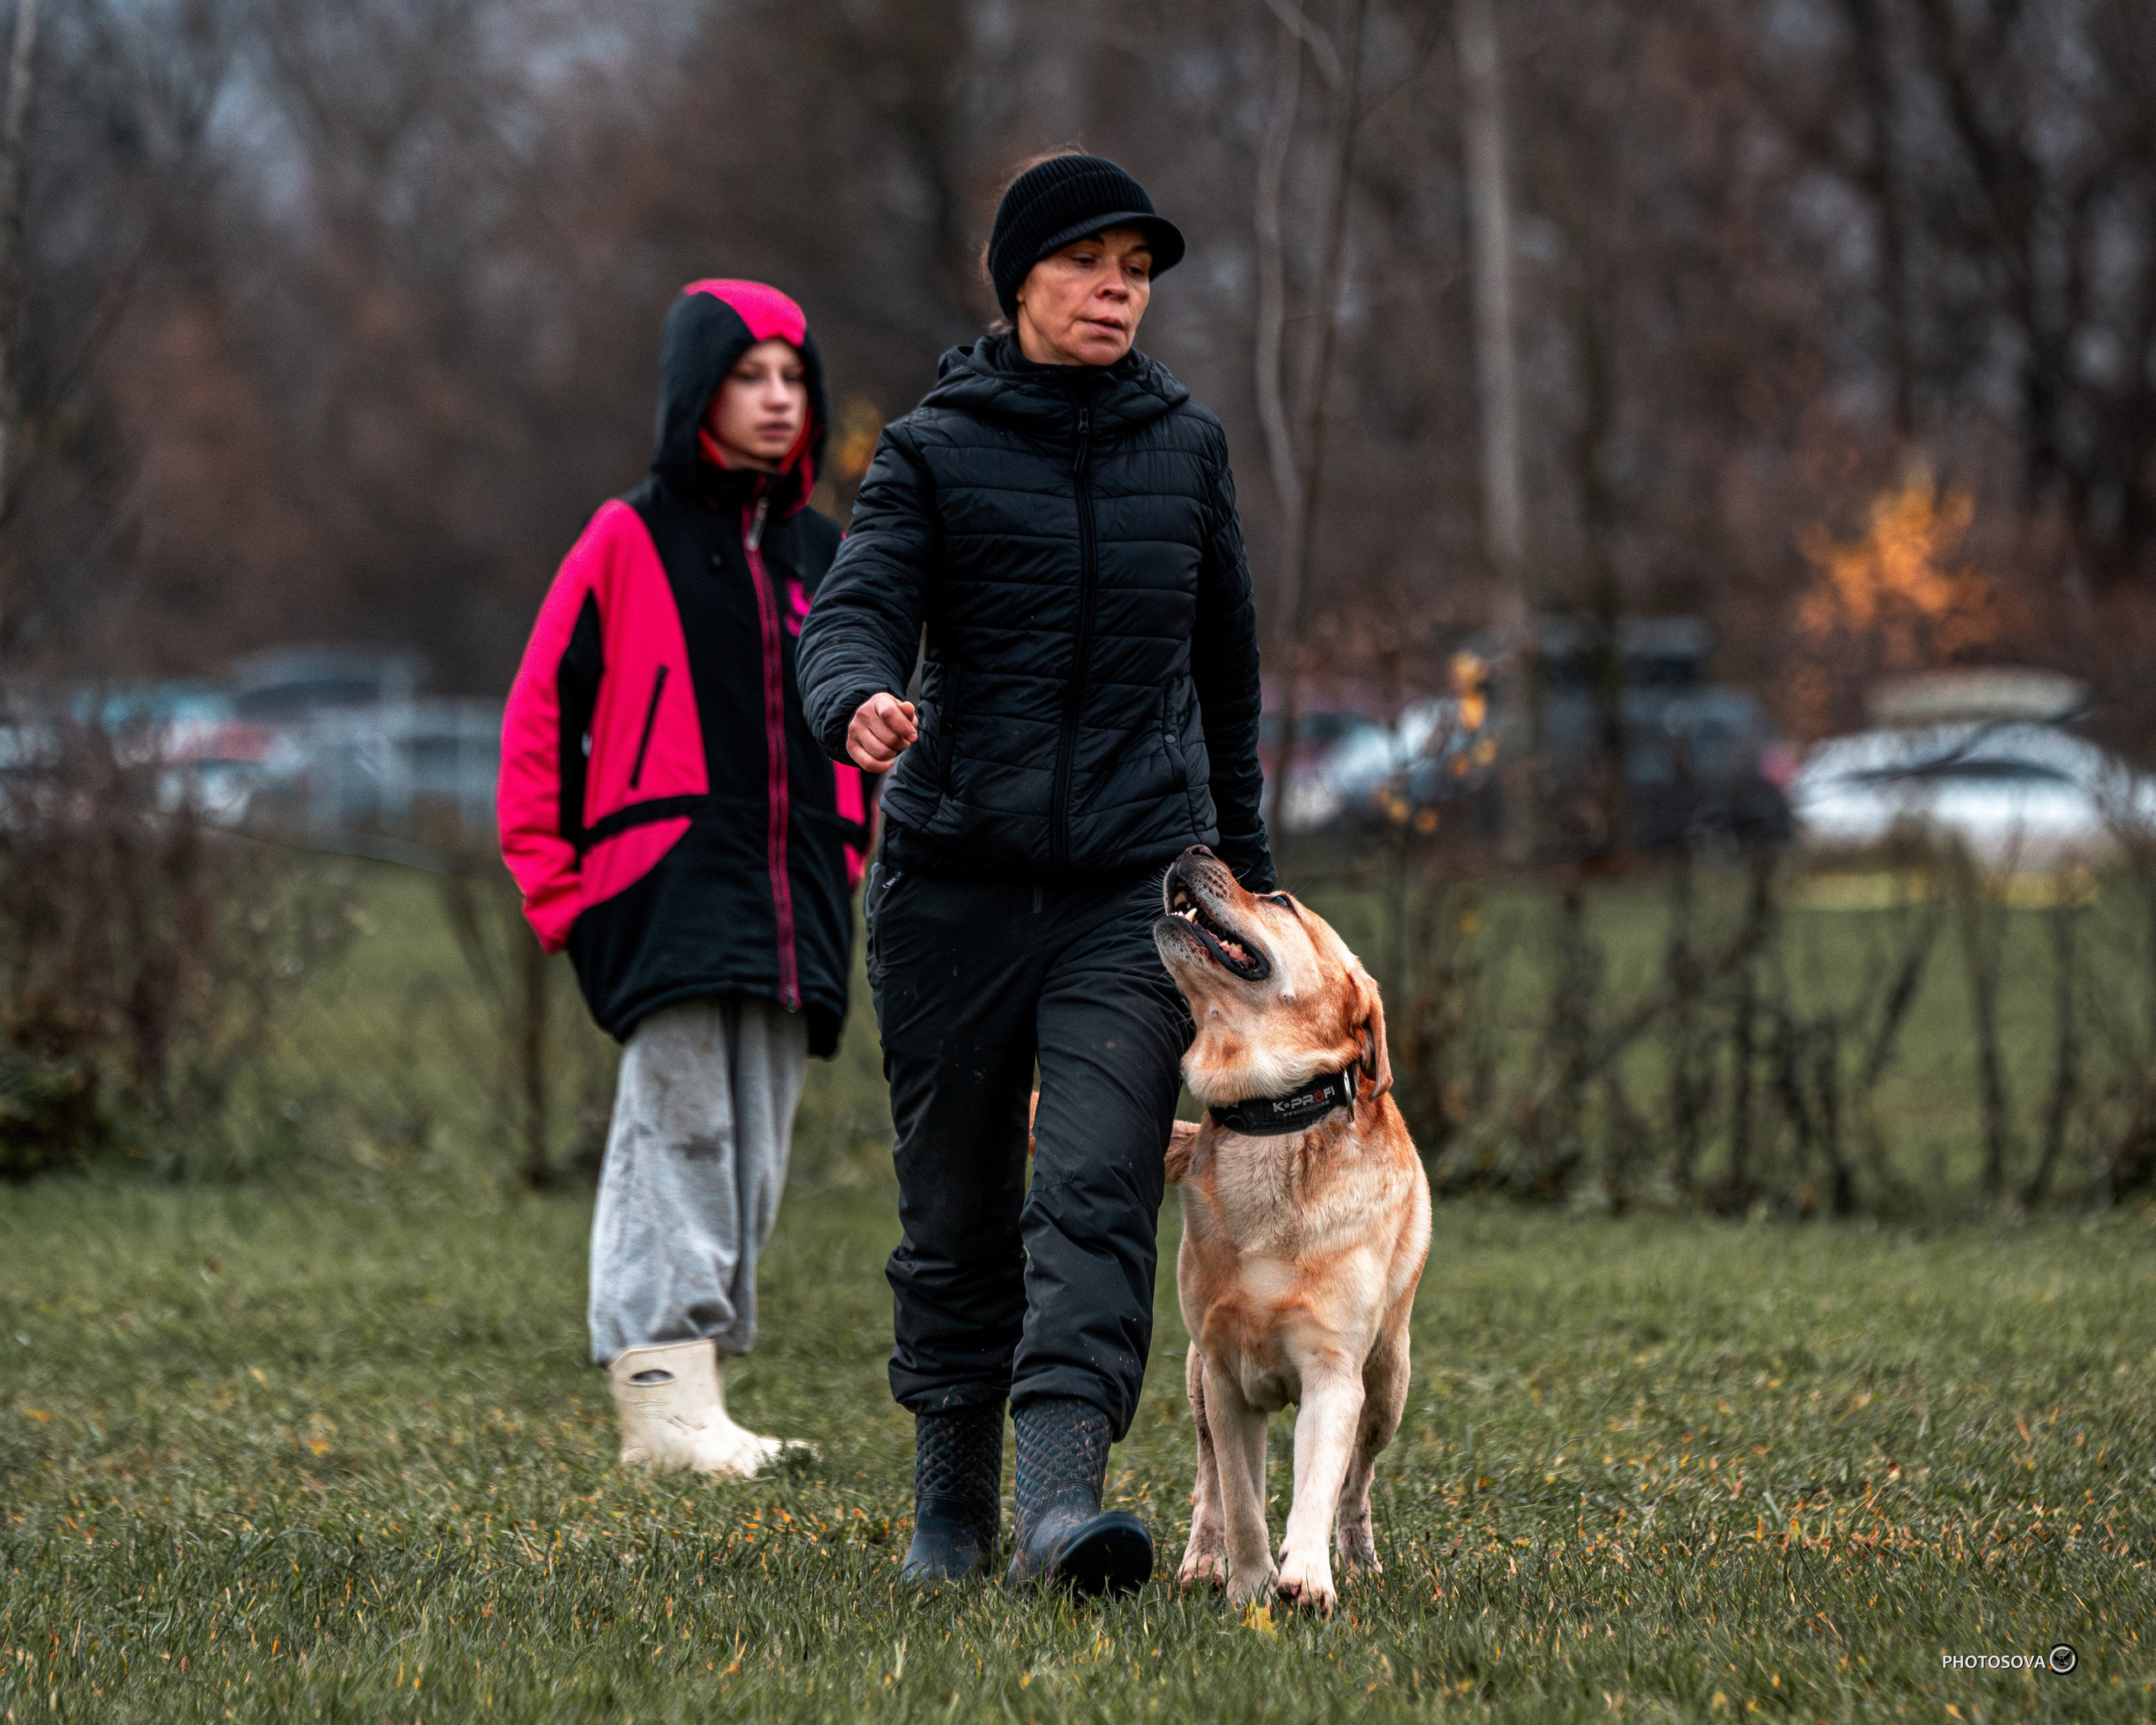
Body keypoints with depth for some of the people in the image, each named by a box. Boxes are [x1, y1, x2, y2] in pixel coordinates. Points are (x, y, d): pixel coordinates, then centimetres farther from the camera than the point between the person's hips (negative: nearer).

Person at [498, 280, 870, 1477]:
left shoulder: (824, 559, 15)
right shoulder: (627, 544, 0)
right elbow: (539, 719, 1)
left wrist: (846, 870, 17)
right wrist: (556, 885, -3)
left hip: (791, 909, 5)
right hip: (667, 893, -5)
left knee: (755, 1154, 5)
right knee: (681, 1133, -13)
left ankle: (702, 1393, 12)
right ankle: (663, 1394, -15)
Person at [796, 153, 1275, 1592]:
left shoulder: (1187, 447, 10)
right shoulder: (935, 450, 1)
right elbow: (854, 610, -13)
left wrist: (1245, 852, 25)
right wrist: (858, 702, -36)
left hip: (1133, 882, 1)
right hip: (955, 877, 0)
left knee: (1096, 1194, -16)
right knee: (956, 1209, 7)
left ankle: (1063, 1499, -27)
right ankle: (952, 1498, 23)